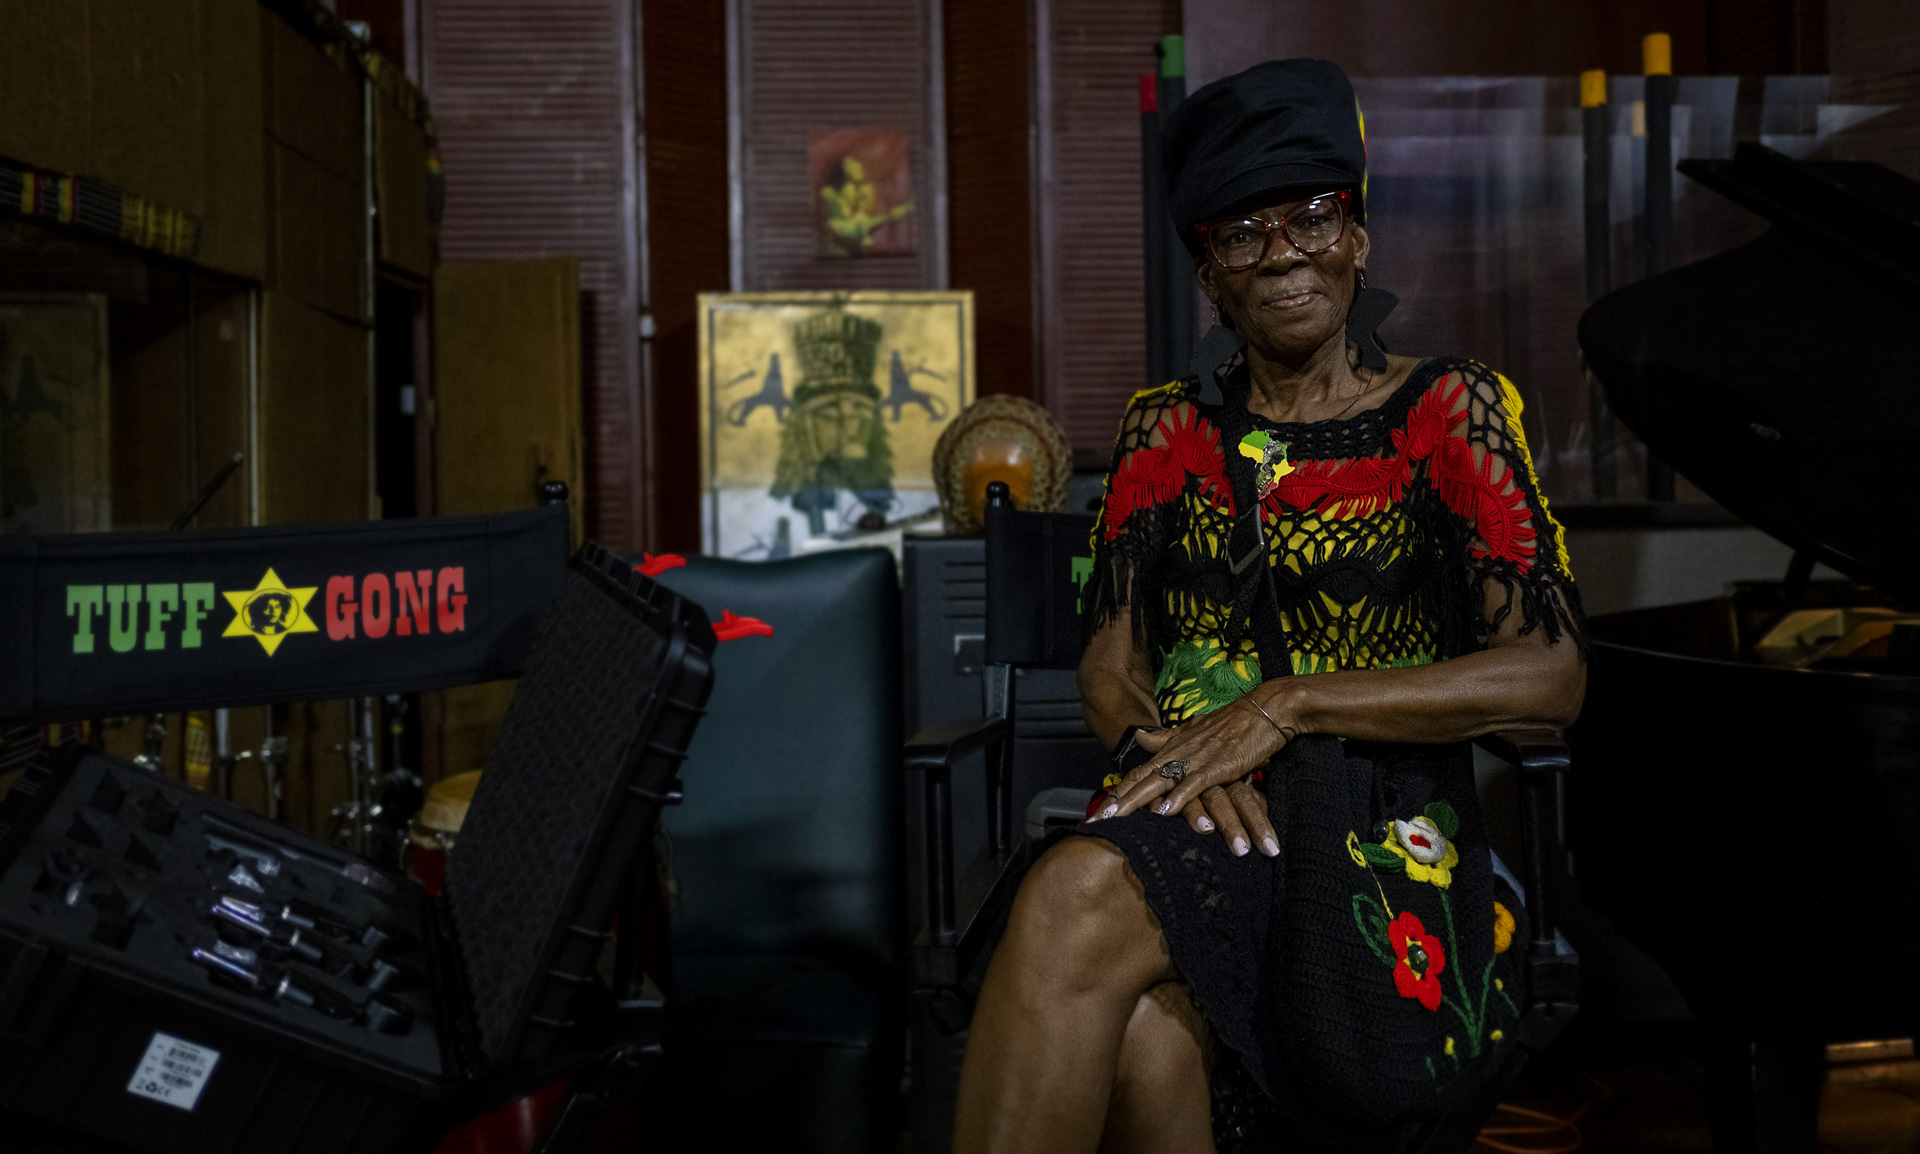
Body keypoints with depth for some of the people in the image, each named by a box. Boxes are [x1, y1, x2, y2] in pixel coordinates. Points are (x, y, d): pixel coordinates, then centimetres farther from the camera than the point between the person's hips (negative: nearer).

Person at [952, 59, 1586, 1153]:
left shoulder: (1453, 411, 4)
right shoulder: (1170, 430, 15)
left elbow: (1551, 675, -6)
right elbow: (1111, 663, 11)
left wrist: (1289, 704, -14)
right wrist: (1173, 752, -14)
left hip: (1384, 840, -3)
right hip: (1187, 815, 3)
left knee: (1079, 897, -34)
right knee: (1140, 1039, -36)